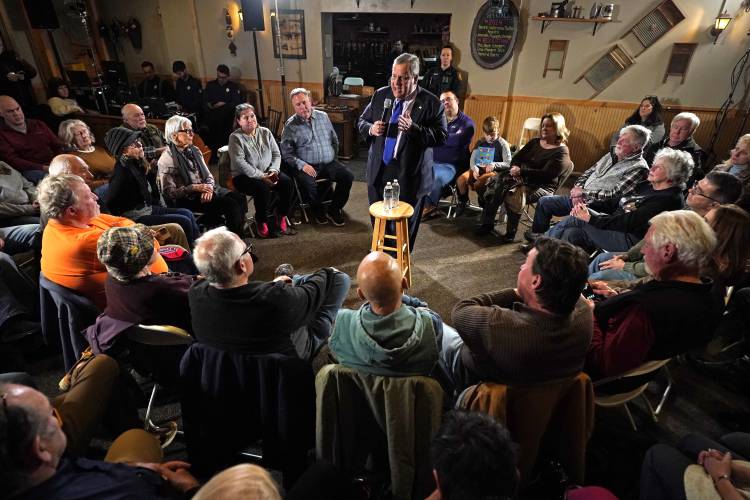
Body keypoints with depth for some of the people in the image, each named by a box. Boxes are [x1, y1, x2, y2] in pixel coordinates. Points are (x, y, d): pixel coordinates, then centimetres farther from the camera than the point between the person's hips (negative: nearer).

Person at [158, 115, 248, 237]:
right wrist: (194, 188, -18)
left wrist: (208, 189, -11)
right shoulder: (167, 159, -8)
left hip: (206, 190, 7)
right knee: (231, 204, -25)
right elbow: (169, 193, -11)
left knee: (240, 198, -16)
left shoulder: (194, 150, 13)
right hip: (187, 198, -7)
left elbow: (209, 176, 12)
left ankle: (239, 235, -9)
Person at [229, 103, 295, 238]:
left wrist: (273, 171, -13)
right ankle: (262, 223, -14)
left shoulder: (265, 132, 9)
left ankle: (281, 219, -7)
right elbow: (240, 163, -16)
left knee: (287, 182, -21)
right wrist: (261, 176, -22)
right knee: (262, 188, -34)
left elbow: (276, 154, 7)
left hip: (268, 173, 5)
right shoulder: (235, 137, -5)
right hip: (244, 176, -4)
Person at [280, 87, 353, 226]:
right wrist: (302, 165, -16)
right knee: (309, 184, -34)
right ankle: (318, 211, -2)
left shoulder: (323, 116, 11)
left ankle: (333, 210, -1)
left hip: (328, 163, 4)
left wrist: (334, 157, 12)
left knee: (347, 176, -19)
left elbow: (334, 139, 21)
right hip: (306, 166, -3)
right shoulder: (290, 126, 0)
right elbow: (286, 153, -3)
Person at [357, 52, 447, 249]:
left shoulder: (431, 103, -10)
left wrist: (414, 129, -27)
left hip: (409, 176, -4)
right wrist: (371, 129, -12)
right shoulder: (380, 95, 3)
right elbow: (361, 121, 12)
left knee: (406, 223, 13)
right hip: (379, 171, 4)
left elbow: (441, 136, -13)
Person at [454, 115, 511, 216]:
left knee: (478, 184, -36)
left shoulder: (502, 144, 1)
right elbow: (472, 159, 9)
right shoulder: (480, 143, 15)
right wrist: (474, 168, -13)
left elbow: (508, 163, -5)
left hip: (492, 171, -4)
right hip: (477, 169, 5)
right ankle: (463, 202, 3)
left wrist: (494, 165, -22)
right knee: (460, 180, -23)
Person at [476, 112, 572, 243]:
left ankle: (511, 233, -18)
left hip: (542, 186, -6)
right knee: (496, 185, -22)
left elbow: (546, 174, -16)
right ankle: (487, 223, -18)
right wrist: (515, 168, -8)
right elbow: (517, 158, 15)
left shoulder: (562, 152, -4)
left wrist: (521, 171, -18)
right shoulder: (535, 142, 18)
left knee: (514, 195, -35)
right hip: (521, 178, 6)